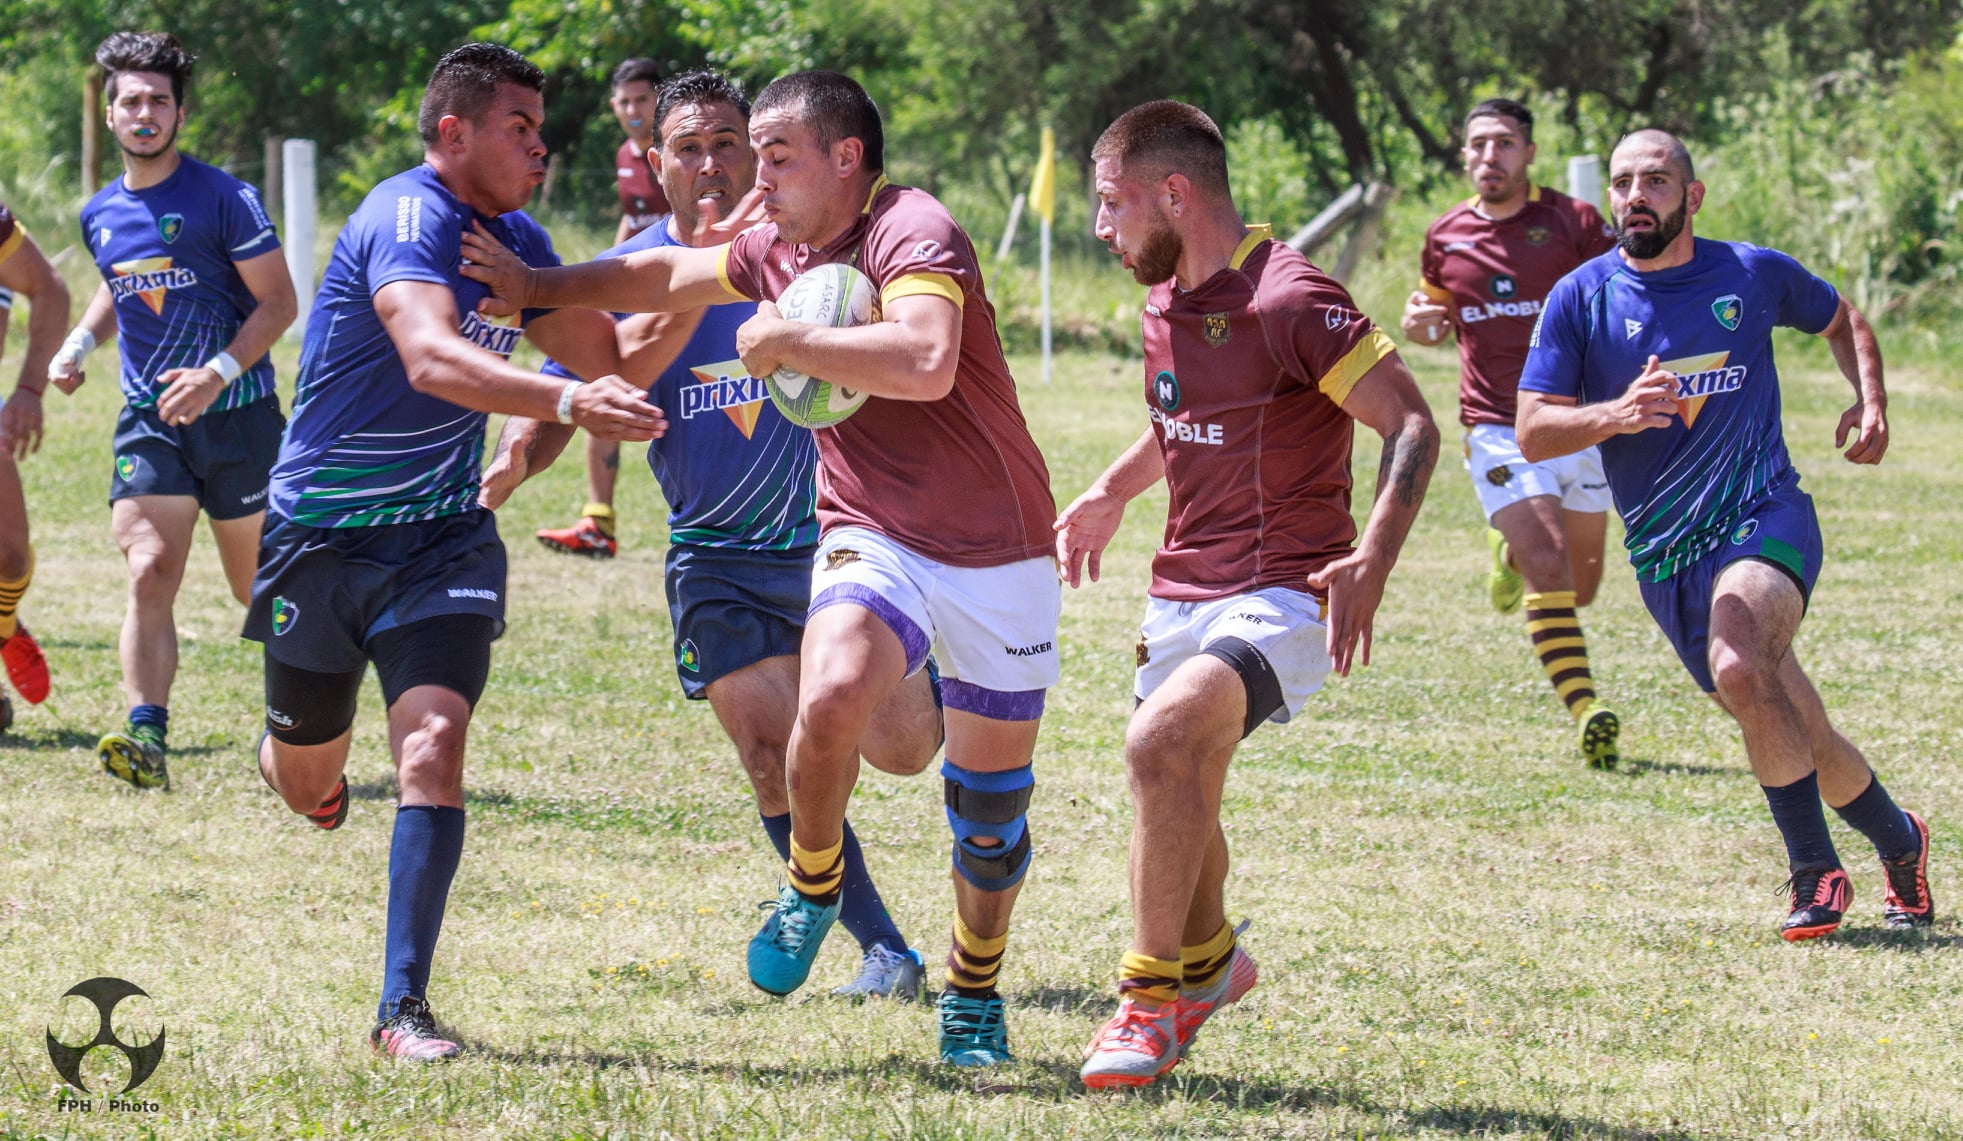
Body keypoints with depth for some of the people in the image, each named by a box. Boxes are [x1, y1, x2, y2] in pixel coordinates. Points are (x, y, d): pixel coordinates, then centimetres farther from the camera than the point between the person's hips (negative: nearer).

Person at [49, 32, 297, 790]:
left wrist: (219, 373, -21)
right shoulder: (100, 215, 10)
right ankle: (147, 739, -26)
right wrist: (80, 341, 10)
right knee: (148, 576, -17)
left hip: (237, 415, -3)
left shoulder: (222, 199, -7)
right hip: (149, 422, 3)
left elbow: (278, 302, -8)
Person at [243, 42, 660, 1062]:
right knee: (307, 785, 13)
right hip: (321, 530, -4)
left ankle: (403, 1008, -17)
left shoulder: (519, 244, 4)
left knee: (432, 747, -18)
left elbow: (609, 362, 15)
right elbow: (431, 357, -40)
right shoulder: (405, 222, -21)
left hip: (443, 538, 4)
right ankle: (291, 751, 54)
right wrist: (564, 401, -53)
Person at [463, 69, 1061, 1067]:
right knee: (830, 696, -28)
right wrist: (539, 289, 24)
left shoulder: (913, 233, -17)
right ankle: (811, 889, -2)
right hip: (872, 541, 4)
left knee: (990, 799, 5)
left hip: (998, 554, -4)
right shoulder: (781, 252, 7)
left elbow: (925, 362, -36)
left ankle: (974, 994, 28)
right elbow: (669, 274, 26)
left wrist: (785, 342, -26)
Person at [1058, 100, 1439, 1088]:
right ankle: (1206, 958, 48)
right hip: (1181, 591, 9)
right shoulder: (1166, 300, 10)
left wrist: (1372, 562, -29)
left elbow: (1412, 425, -18)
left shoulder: (1288, 301, -17)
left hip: (1282, 597, -9)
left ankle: (1153, 997, -17)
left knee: (1160, 741, -29)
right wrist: (1110, 494, 23)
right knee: (1176, 792, 18)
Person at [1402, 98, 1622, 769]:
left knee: (1580, 588, 11)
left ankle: (1514, 550, 45)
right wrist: (1418, 323, -1)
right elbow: (1440, 320, 22)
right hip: (1497, 429, 0)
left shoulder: (1573, 223, -3)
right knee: (1549, 571, -19)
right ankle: (1586, 711, -20)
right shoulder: (1446, 236, 6)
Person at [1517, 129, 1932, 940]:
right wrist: (1616, 415, -21)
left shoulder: (1753, 275, 4)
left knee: (1738, 669, -31)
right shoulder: (1581, 299, 2)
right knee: (1800, 743, 5)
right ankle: (1899, 841, 32)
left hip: (1765, 519, -3)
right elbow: (1533, 433, -2)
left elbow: (1844, 321, 24)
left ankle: (1817, 870, -18)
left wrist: (1870, 403, 5)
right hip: (1664, 558, 3)